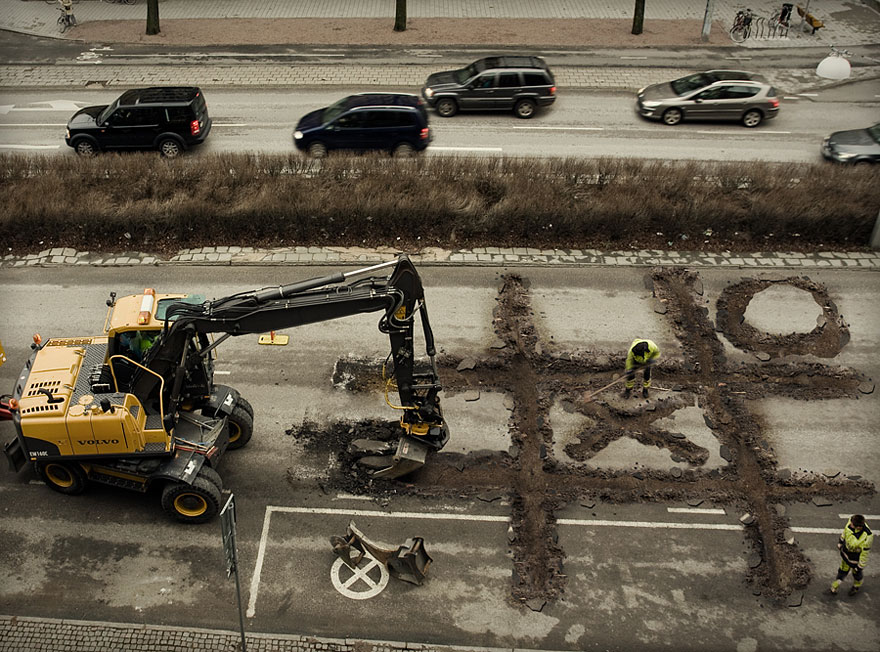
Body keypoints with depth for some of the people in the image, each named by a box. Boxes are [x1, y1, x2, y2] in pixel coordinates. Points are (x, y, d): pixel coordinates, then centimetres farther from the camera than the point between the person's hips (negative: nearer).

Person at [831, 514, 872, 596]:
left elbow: (865, 553, -25)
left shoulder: (866, 538, -41)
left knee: (857, 573, 25)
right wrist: (840, 542, 13)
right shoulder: (851, 522, -27)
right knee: (843, 569, 25)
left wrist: (860, 567, -12)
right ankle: (836, 585, 48)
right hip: (845, 551, 4)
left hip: (856, 557, -4)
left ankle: (857, 586, 57)